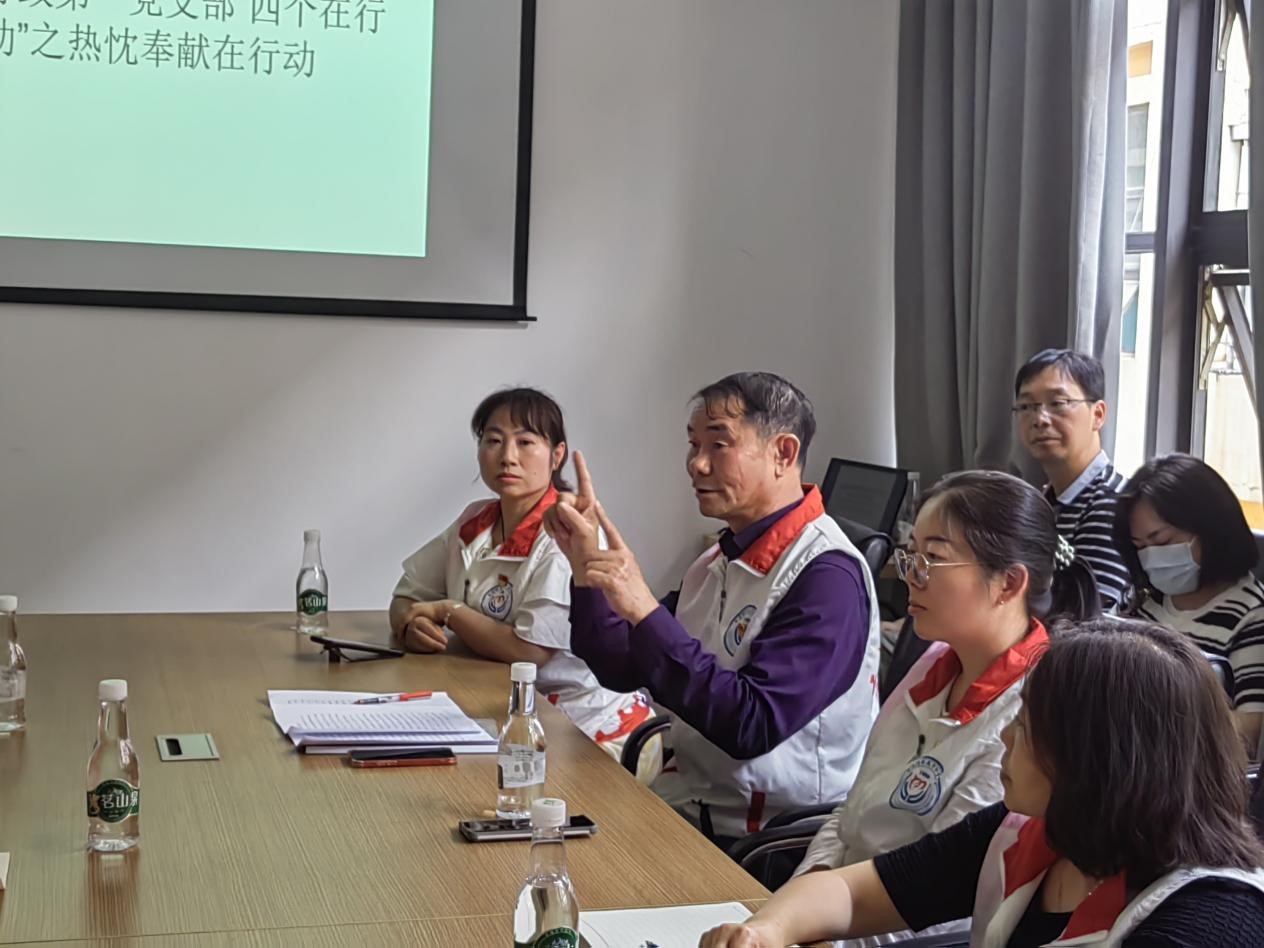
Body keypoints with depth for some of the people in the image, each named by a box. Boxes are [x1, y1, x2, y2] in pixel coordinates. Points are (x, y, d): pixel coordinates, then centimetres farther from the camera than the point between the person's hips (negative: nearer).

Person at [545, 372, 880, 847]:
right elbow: (621, 669, 13)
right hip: (683, 805, 7)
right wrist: (587, 564, 0)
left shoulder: (828, 575, -16)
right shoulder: (721, 560, 9)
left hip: (766, 841, -7)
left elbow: (752, 726, -25)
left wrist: (644, 611, -26)